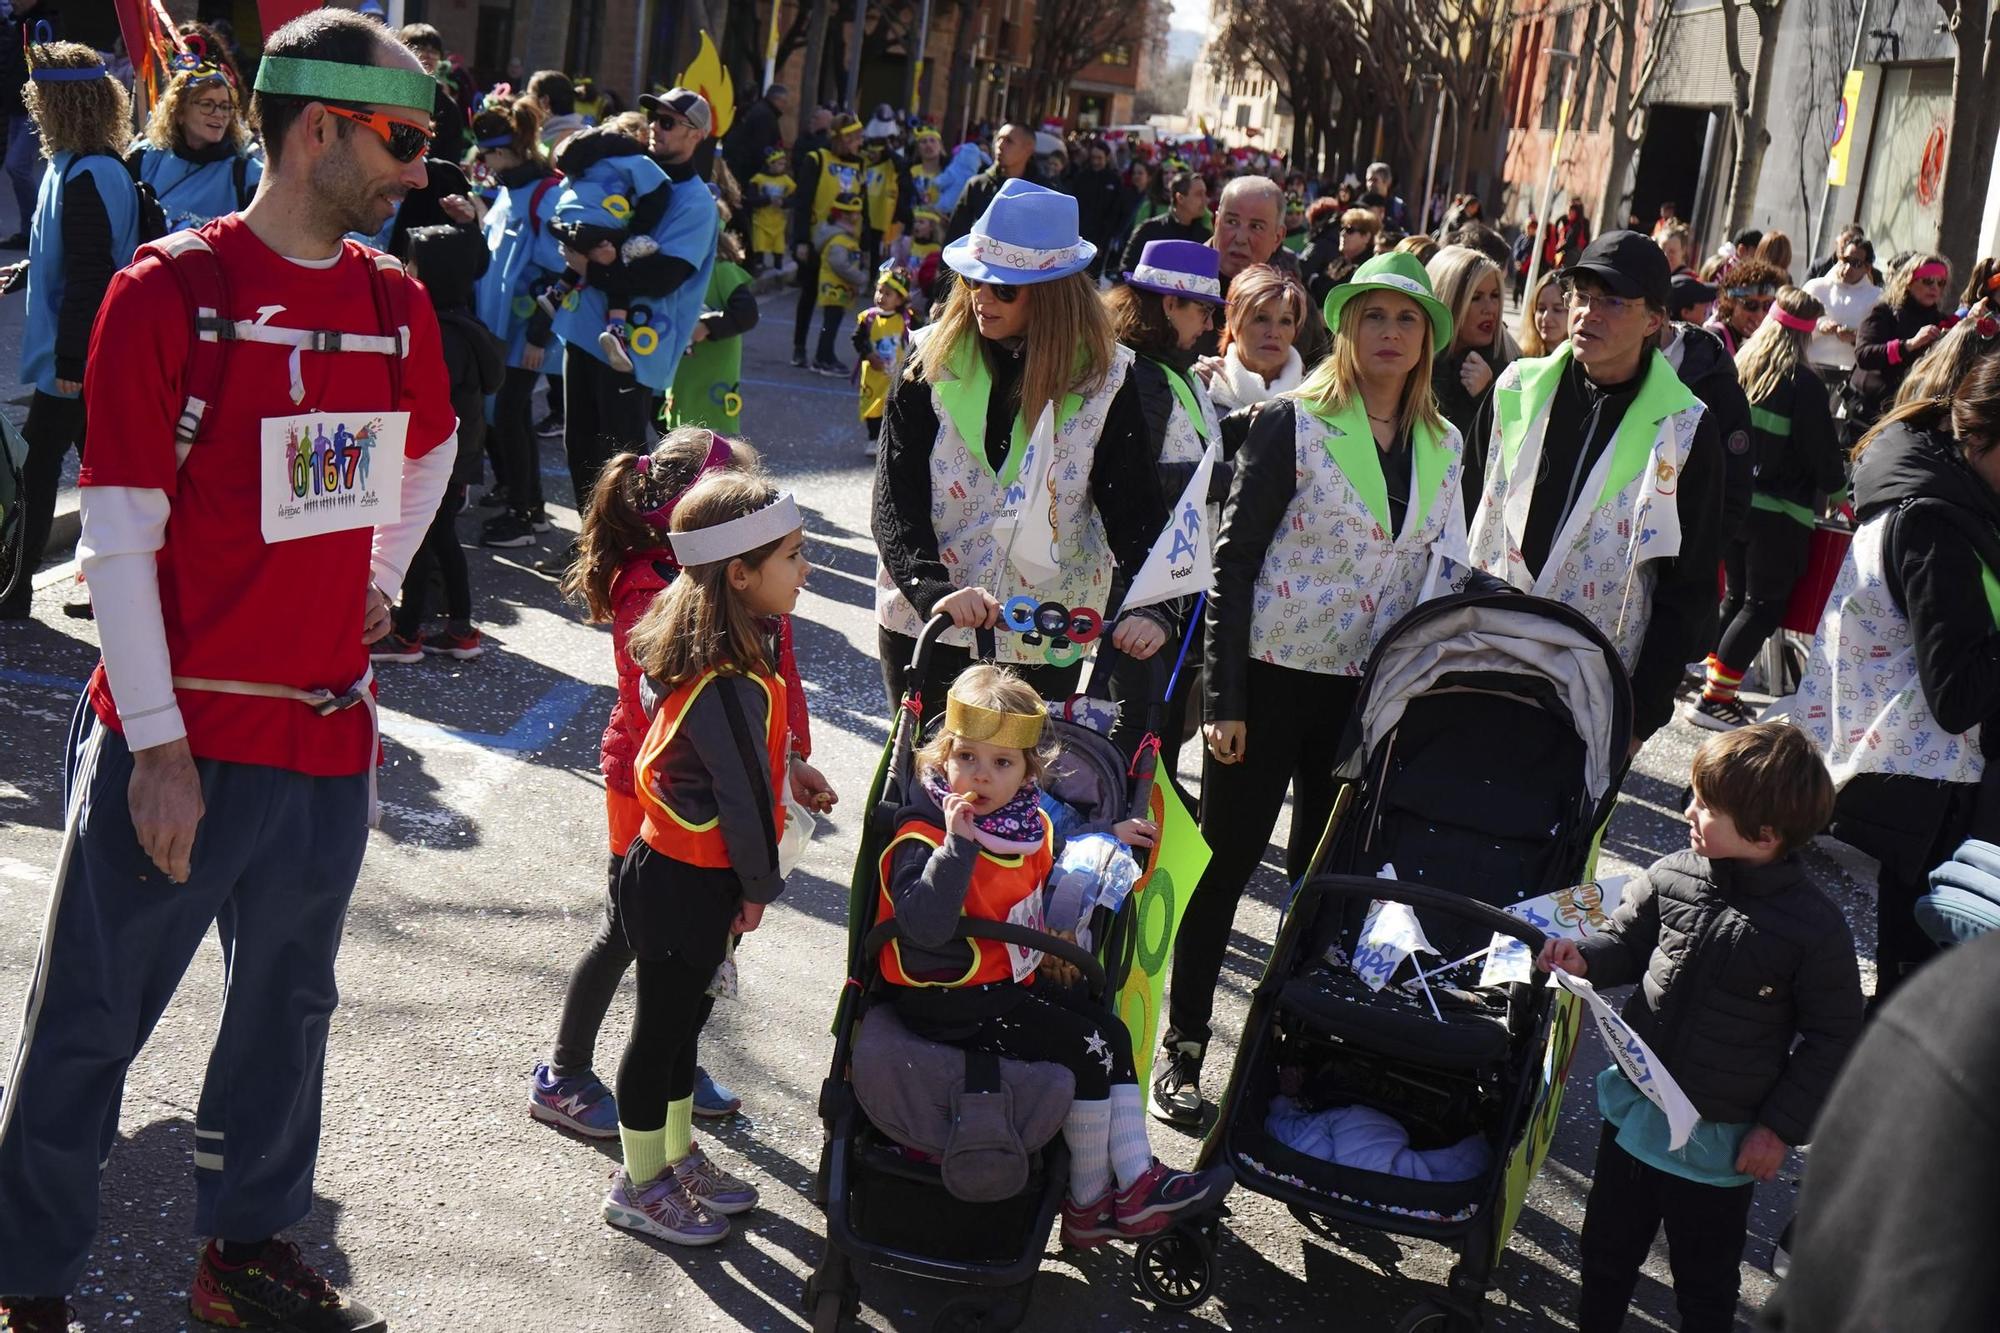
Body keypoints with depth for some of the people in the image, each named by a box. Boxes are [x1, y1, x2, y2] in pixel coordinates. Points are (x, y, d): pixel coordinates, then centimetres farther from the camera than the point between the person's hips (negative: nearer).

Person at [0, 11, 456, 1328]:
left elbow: (430, 454, 26)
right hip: (187, 737, -5)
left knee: (288, 1005, 17)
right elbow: (120, 533, -12)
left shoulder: (396, 302, 5)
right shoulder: (170, 290, -12)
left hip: (330, 729, 6)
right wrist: (157, 747, -14)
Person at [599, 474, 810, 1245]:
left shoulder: (713, 654, 2)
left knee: (684, 1018, 23)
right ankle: (641, 1186, 25)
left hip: (683, 872, 10)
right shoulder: (730, 684, -28)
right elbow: (743, 797, -23)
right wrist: (761, 885, -11)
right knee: (662, 1028, 8)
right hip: (685, 885, -9)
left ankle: (677, 1157, 41)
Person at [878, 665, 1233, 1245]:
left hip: (1014, 979, 9)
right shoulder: (923, 834, -21)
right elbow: (924, 926, -36)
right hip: (947, 999, -9)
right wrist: (957, 844, -41)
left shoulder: (1030, 823, 4)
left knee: (1113, 1033, 2)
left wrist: (1105, 840, 17)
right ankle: (1087, 1205, 1)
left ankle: (1135, 1180, 4)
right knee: (1086, 1049, -13)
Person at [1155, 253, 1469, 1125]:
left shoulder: (1443, 446, 7)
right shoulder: (1293, 423, -9)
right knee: (1227, 859, 3)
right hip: (1272, 677, -4)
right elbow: (1234, 562, -9)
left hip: (1366, 692, 4)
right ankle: (1183, 1047, 16)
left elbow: (1438, 573, 14)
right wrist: (1223, 697, -13)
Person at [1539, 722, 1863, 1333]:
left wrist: (1782, 1127, -10)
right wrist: (1583, 958, -14)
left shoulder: (1815, 927, -20)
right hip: (1634, 1113, 5)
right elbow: (1625, 945, 7)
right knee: (1607, 1249, 22)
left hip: (1718, 1145, -4)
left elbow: (1833, 1037, -10)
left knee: (1705, 1284, 15)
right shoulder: (1671, 877, -9)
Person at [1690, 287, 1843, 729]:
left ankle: (1718, 689, 17)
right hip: (1779, 514, -6)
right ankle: (1714, 700, -4)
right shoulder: (1803, 385, -13)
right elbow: (1824, 455, -9)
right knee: (1764, 606, 0)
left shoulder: (1739, 369, 2)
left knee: (1736, 596, 17)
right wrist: (1838, 486, 9)